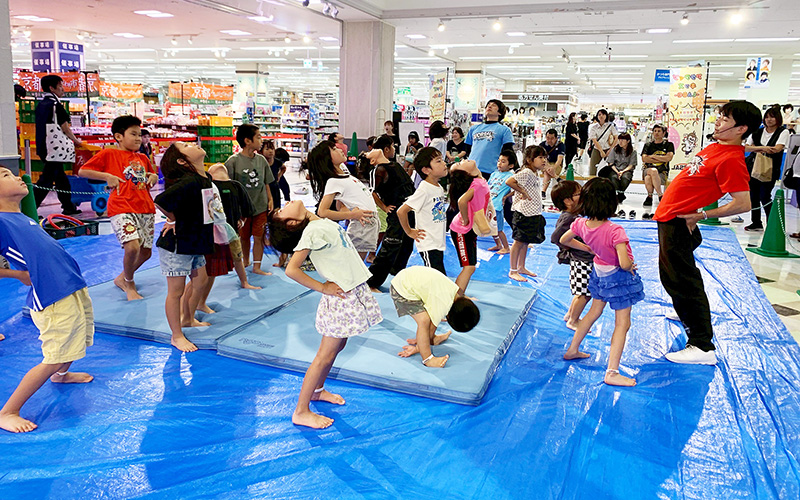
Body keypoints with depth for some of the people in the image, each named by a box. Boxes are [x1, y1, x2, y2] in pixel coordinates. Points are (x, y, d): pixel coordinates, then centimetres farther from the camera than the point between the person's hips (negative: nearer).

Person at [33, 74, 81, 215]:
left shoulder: (41, 104, 14)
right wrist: (76, 141, 9)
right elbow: (65, 127, -8)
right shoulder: (55, 105, -12)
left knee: (60, 177, 16)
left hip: (44, 146, 9)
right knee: (46, 179, -8)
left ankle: (68, 207, 24)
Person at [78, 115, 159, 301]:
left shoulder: (143, 158, 19)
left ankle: (122, 278, 37)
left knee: (146, 252, 8)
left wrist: (153, 177, 11)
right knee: (133, 246, -24)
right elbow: (82, 171, 4)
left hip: (146, 209, 6)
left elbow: (152, 175, 35)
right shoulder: (109, 154, 4)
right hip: (122, 209, -6)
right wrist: (107, 176, -8)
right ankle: (129, 284, 4)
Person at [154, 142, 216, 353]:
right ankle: (177, 336, 17)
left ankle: (188, 319, 42)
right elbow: (160, 201, -36)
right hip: (176, 245, -9)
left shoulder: (206, 178, 3)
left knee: (200, 280, 20)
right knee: (176, 290, 3)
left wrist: (183, 219, 6)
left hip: (194, 244, 9)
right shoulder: (189, 182, -26)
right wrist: (174, 220, -16)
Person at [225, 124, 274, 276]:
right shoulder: (233, 161, -9)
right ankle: (246, 261, 34)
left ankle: (257, 266, 9)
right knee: (244, 237, 13)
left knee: (259, 237, 1)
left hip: (261, 206, 2)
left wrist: (270, 200, 6)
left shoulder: (261, 160, 4)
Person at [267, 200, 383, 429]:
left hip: (354, 290, 9)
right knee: (326, 355, -2)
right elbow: (291, 269, -26)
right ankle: (301, 412, 8)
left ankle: (317, 391, 38)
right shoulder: (313, 231, -19)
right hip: (341, 296, -9)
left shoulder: (323, 221, 6)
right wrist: (323, 288, -17)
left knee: (338, 346, 20)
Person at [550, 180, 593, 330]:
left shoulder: (573, 215, 7)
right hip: (581, 261, -10)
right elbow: (555, 237, -27)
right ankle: (572, 321, 18)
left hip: (585, 260, 10)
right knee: (584, 293, 1)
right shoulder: (568, 218, -23)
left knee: (583, 292, 20)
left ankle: (569, 315, 37)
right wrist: (567, 247, -14)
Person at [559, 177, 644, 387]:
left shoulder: (580, 224, -12)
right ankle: (612, 372, 3)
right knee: (622, 324, 3)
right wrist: (630, 267, -12)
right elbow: (624, 263, -36)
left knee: (594, 312, 26)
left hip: (599, 272, 7)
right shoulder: (615, 231, -31)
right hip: (618, 277, -6)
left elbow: (564, 240, 6)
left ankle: (572, 350, 38)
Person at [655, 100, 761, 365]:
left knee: (681, 279, -8)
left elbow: (743, 203, -27)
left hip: (677, 221, -10)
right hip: (669, 216, 10)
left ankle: (702, 347, -4)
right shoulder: (716, 147, 9)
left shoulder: (732, 160, -21)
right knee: (671, 274, 26)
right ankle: (687, 314, 49)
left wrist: (702, 215, -20)